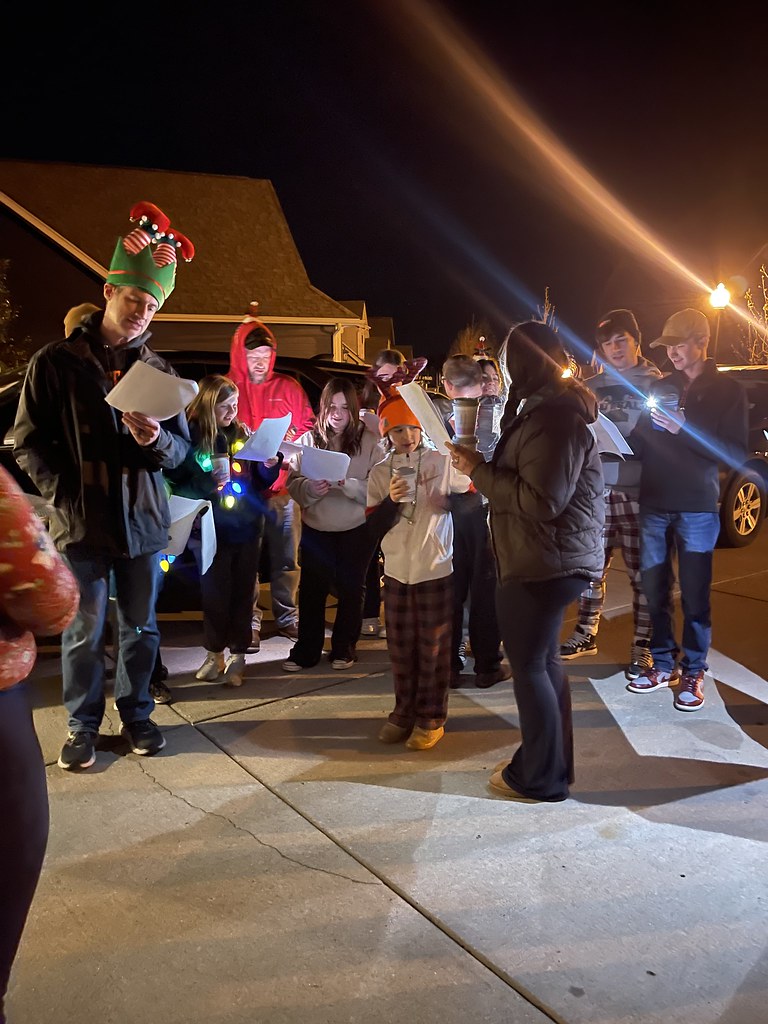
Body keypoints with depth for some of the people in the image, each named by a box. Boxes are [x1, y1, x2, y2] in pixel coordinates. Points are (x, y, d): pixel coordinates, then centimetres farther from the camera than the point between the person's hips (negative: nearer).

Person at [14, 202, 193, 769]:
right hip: (81, 524, -2)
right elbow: (30, 444, 1)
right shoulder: (56, 361, 0)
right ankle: (83, 725, 25)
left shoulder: (158, 370, 8)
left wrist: (156, 440, -16)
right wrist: (68, 495, -9)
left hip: (144, 521, 3)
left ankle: (136, 713, 30)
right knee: (84, 633, 6)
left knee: (141, 628, 12)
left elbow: (181, 450, 6)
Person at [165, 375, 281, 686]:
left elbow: (259, 483, 11)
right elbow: (176, 485, -8)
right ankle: (214, 653, 25)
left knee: (242, 591, 8)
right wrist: (207, 484, -23)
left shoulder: (242, 434, 4)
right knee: (215, 593, 7)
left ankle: (238, 655, 20)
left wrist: (270, 465, -8)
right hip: (211, 530, -3)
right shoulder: (190, 439, -8)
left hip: (247, 528, 3)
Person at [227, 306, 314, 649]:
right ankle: (249, 622, 10)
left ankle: (286, 616, 19)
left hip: (282, 483, 2)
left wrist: (293, 437, -7)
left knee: (286, 557, 7)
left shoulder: (289, 387, 10)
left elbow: (308, 425, 13)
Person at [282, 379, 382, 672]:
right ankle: (306, 650, 22)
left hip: (357, 529, -1)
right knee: (311, 589, 7)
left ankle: (344, 648, 29)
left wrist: (348, 485, -27)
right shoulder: (307, 440, 2)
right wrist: (310, 488, -21)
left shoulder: (369, 441, -6)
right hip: (316, 528, 2)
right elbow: (292, 483, -1)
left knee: (351, 588, 12)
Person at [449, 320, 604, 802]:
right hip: (543, 560, 11)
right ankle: (550, 763, 34)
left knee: (530, 667, 2)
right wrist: (485, 467, 3)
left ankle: (541, 777, 18)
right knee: (543, 661, 19)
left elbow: (542, 501, -26)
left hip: (546, 564, -11)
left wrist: (479, 471, -19)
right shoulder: (549, 408, 14)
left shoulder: (554, 418, -20)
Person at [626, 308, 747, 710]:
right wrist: (636, 431, -10)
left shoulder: (727, 390, 1)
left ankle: (693, 672, 13)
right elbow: (642, 442, 12)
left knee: (694, 595, 0)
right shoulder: (660, 387, 12)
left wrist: (684, 429, -18)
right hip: (653, 504, 4)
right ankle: (663, 663, 21)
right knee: (655, 591, 7)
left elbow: (737, 455, -8)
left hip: (696, 508, -3)